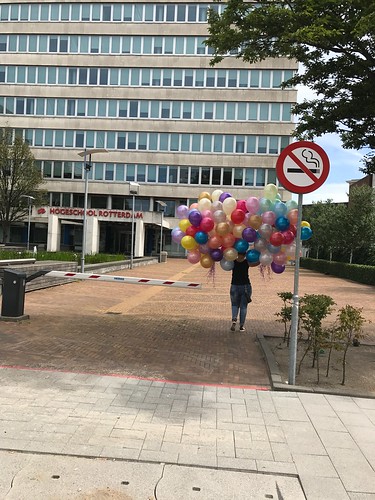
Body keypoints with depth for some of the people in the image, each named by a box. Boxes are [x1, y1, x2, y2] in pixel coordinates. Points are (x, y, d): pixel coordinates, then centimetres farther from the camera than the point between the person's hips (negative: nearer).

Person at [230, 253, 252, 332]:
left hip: (234, 286, 1)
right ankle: (241, 326, 7)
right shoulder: (247, 262, -8)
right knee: (243, 306, 8)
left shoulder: (233, 261, -6)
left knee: (235, 305, 15)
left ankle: (234, 320, -10)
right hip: (245, 286, -1)